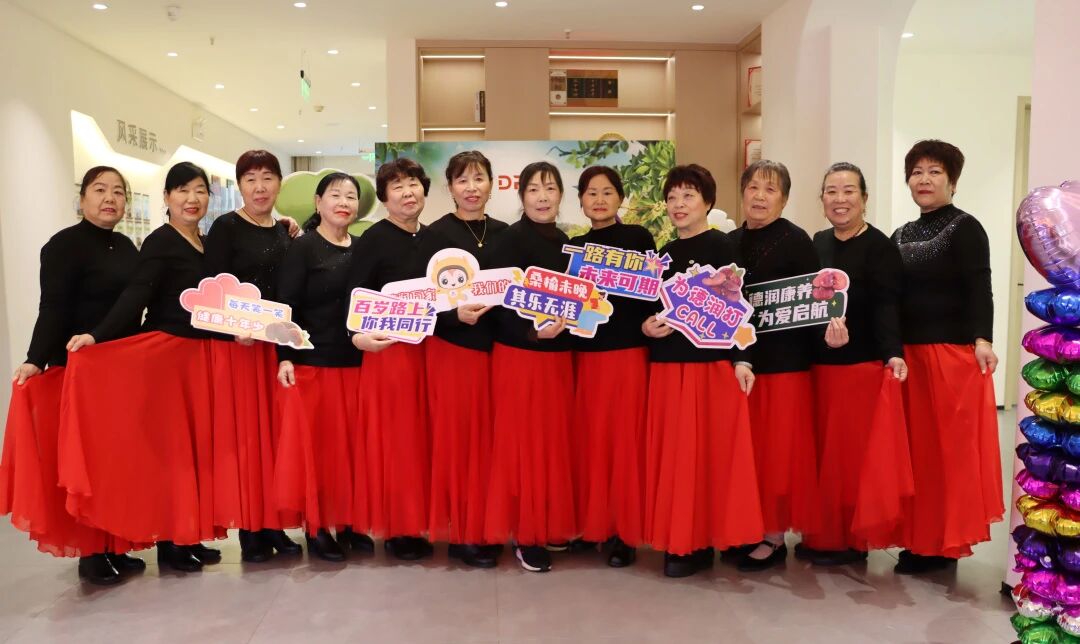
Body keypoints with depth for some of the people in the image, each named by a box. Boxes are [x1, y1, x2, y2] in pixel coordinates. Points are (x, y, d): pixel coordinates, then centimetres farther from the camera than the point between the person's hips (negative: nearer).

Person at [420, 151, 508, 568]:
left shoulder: (504, 233, 10)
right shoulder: (436, 234, -2)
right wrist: (456, 313, -23)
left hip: (497, 346, 4)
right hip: (452, 346, -4)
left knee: (491, 438, 9)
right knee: (457, 438, 1)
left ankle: (489, 525, 23)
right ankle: (462, 533, 12)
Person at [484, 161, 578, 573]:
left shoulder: (563, 241, 12)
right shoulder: (512, 239, -9)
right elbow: (500, 302, -18)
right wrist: (532, 330, -31)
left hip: (558, 353, 7)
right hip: (520, 353, -7)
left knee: (556, 440, 13)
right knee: (524, 443, 0)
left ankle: (552, 525, 26)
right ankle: (524, 533, 12)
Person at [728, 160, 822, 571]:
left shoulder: (796, 240, -5)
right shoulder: (731, 242, 11)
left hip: (784, 359, -5)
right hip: (739, 357, 6)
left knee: (778, 449, 2)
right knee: (746, 449, 12)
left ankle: (775, 536, 15)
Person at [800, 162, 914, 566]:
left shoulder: (879, 247, -9)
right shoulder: (818, 243, 11)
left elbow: (886, 306, -19)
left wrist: (893, 353, -31)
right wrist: (825, 323, -2)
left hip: (862, 365, -6)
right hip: (820, 365, 7)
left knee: (854, 453, 2)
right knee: (824, 451, 13)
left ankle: (851, 539, 16)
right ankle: (824, 534, 26)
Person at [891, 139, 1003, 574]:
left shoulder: (965, 229, -3)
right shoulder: (901, 235, 16)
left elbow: (979, 290, -12)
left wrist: (982, 339, -25)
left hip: (954, 353, -6)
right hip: (909, 353, 6)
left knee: (954, 446, -1)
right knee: (917, 446, 9)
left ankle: (947, 540, 10)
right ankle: (922, 538, 19)